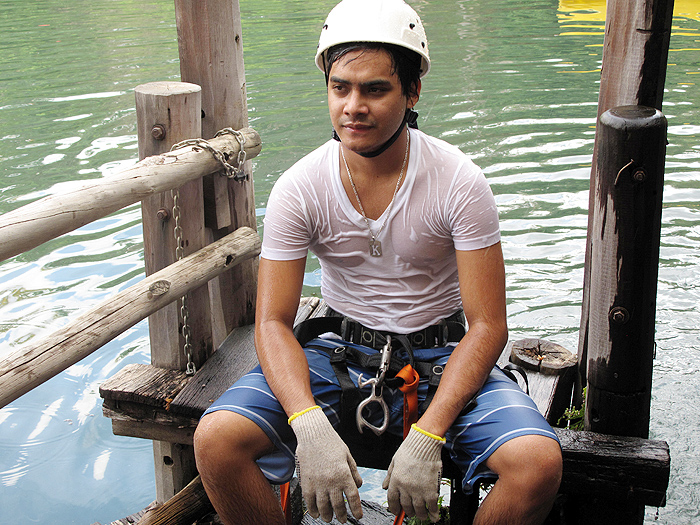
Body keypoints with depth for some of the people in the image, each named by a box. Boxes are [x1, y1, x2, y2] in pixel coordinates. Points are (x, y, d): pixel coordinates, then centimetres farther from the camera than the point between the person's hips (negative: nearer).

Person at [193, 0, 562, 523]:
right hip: (340, 351, 1)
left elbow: (487, 325, -14)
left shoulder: (460, 183, -14)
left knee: (539, 462, -27)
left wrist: (426, 437, -27)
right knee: (216, 440, -22)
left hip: (440, 354, -1)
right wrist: (311, 426, -28)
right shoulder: (298, 189, -10)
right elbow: (273, 321, -10)